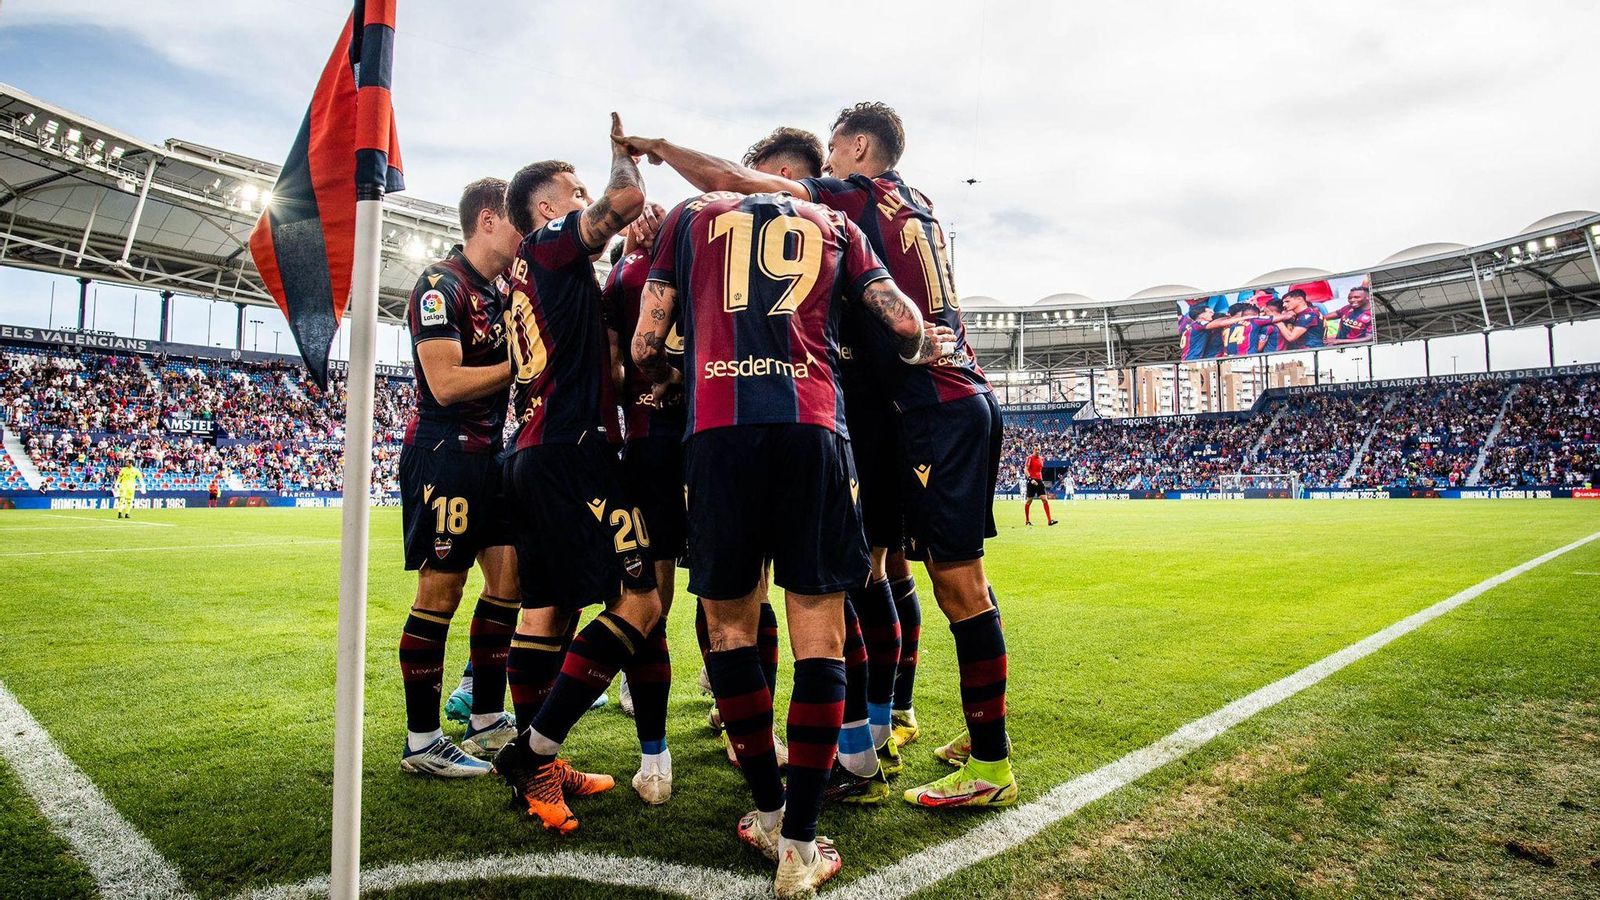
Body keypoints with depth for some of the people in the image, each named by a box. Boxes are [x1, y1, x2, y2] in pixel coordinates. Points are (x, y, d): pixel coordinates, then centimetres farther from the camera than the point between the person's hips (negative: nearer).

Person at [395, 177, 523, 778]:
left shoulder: (501, 293, 16)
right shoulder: (440, 287, -12)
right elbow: (446, 384, -21)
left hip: (491, 453, 9)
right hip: (444, 453, -9)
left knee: (509, 579, 9)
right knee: (439, 593, -4)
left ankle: (486, 723, 21)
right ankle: (422, 743, 9)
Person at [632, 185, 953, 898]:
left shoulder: (692, 214, 21)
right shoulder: (834, 225, 21)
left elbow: (646, 345, 15)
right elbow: (908, 327, 15)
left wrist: (670, 380, 36)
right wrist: (929, 348, 38)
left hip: (718, 431, 1)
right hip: (813, 427, 0)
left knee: (729, 624, 13)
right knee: (819, 632, 4)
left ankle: (770, 812, 21)